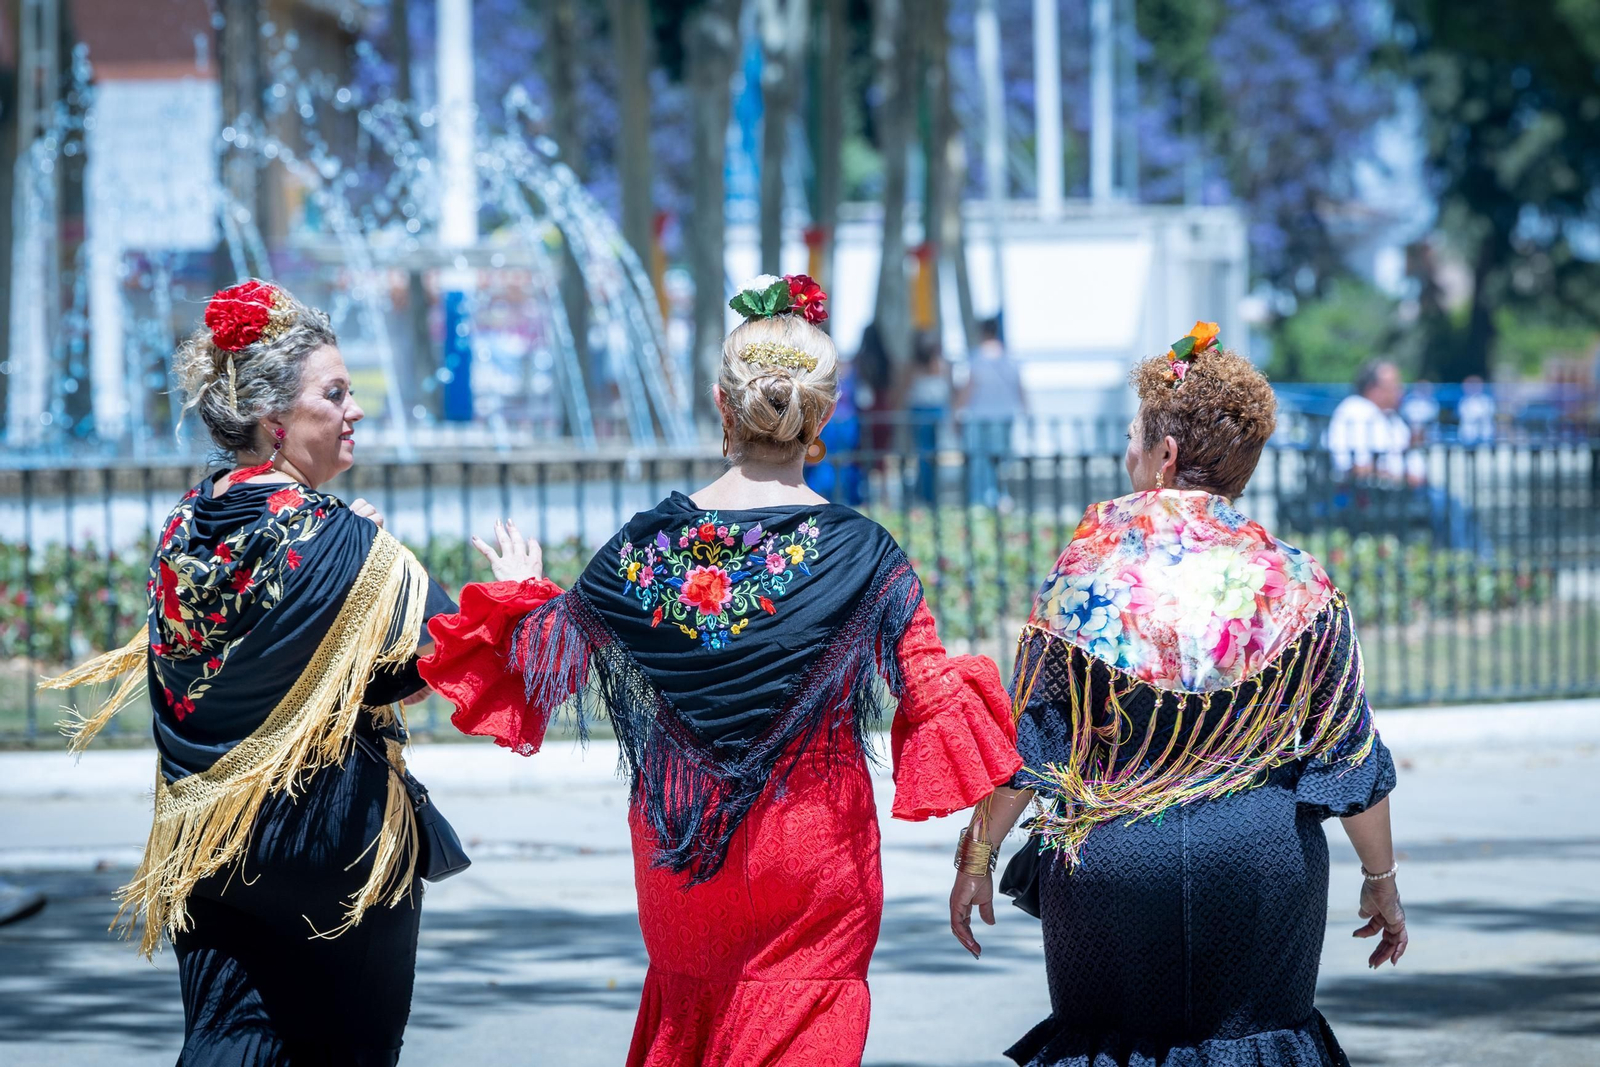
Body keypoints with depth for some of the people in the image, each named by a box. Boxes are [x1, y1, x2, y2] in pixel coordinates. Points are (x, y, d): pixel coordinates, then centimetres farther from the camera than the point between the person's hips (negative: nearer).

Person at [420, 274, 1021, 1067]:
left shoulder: (649, 544, -7)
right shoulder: (860, 554, -13)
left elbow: (545, 661, 4)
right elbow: (933, 699, -13)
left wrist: (517, 597, 23)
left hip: (677, 845, 3)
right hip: (815, 845, -3)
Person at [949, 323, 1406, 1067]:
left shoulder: (1090, 570, -7)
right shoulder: (1294, 587, -2)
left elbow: (1023, 739, -5)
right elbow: (1350, 755, 1)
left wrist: (978, 857, 5)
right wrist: (1381, 882, 11)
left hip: (1112, 861, -1)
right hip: (1262, 860, 1)